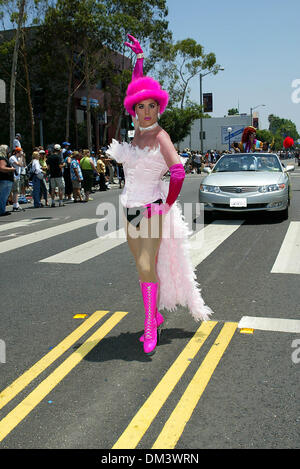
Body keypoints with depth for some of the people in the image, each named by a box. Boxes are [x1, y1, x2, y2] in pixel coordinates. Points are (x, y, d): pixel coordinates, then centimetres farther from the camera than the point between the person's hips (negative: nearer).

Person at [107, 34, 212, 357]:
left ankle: (150, 328, 0)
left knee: (147, 267, -11)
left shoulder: (160, 136, -11)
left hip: (152, 210, -7)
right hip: (131, 209, 7)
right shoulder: (137, 130, 6)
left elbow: (178, 173, -20)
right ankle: (155, 315, 28)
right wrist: (139, 57, 24)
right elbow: (135, 88, 19)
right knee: (143, 267, 13)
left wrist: (167, 206, -11)